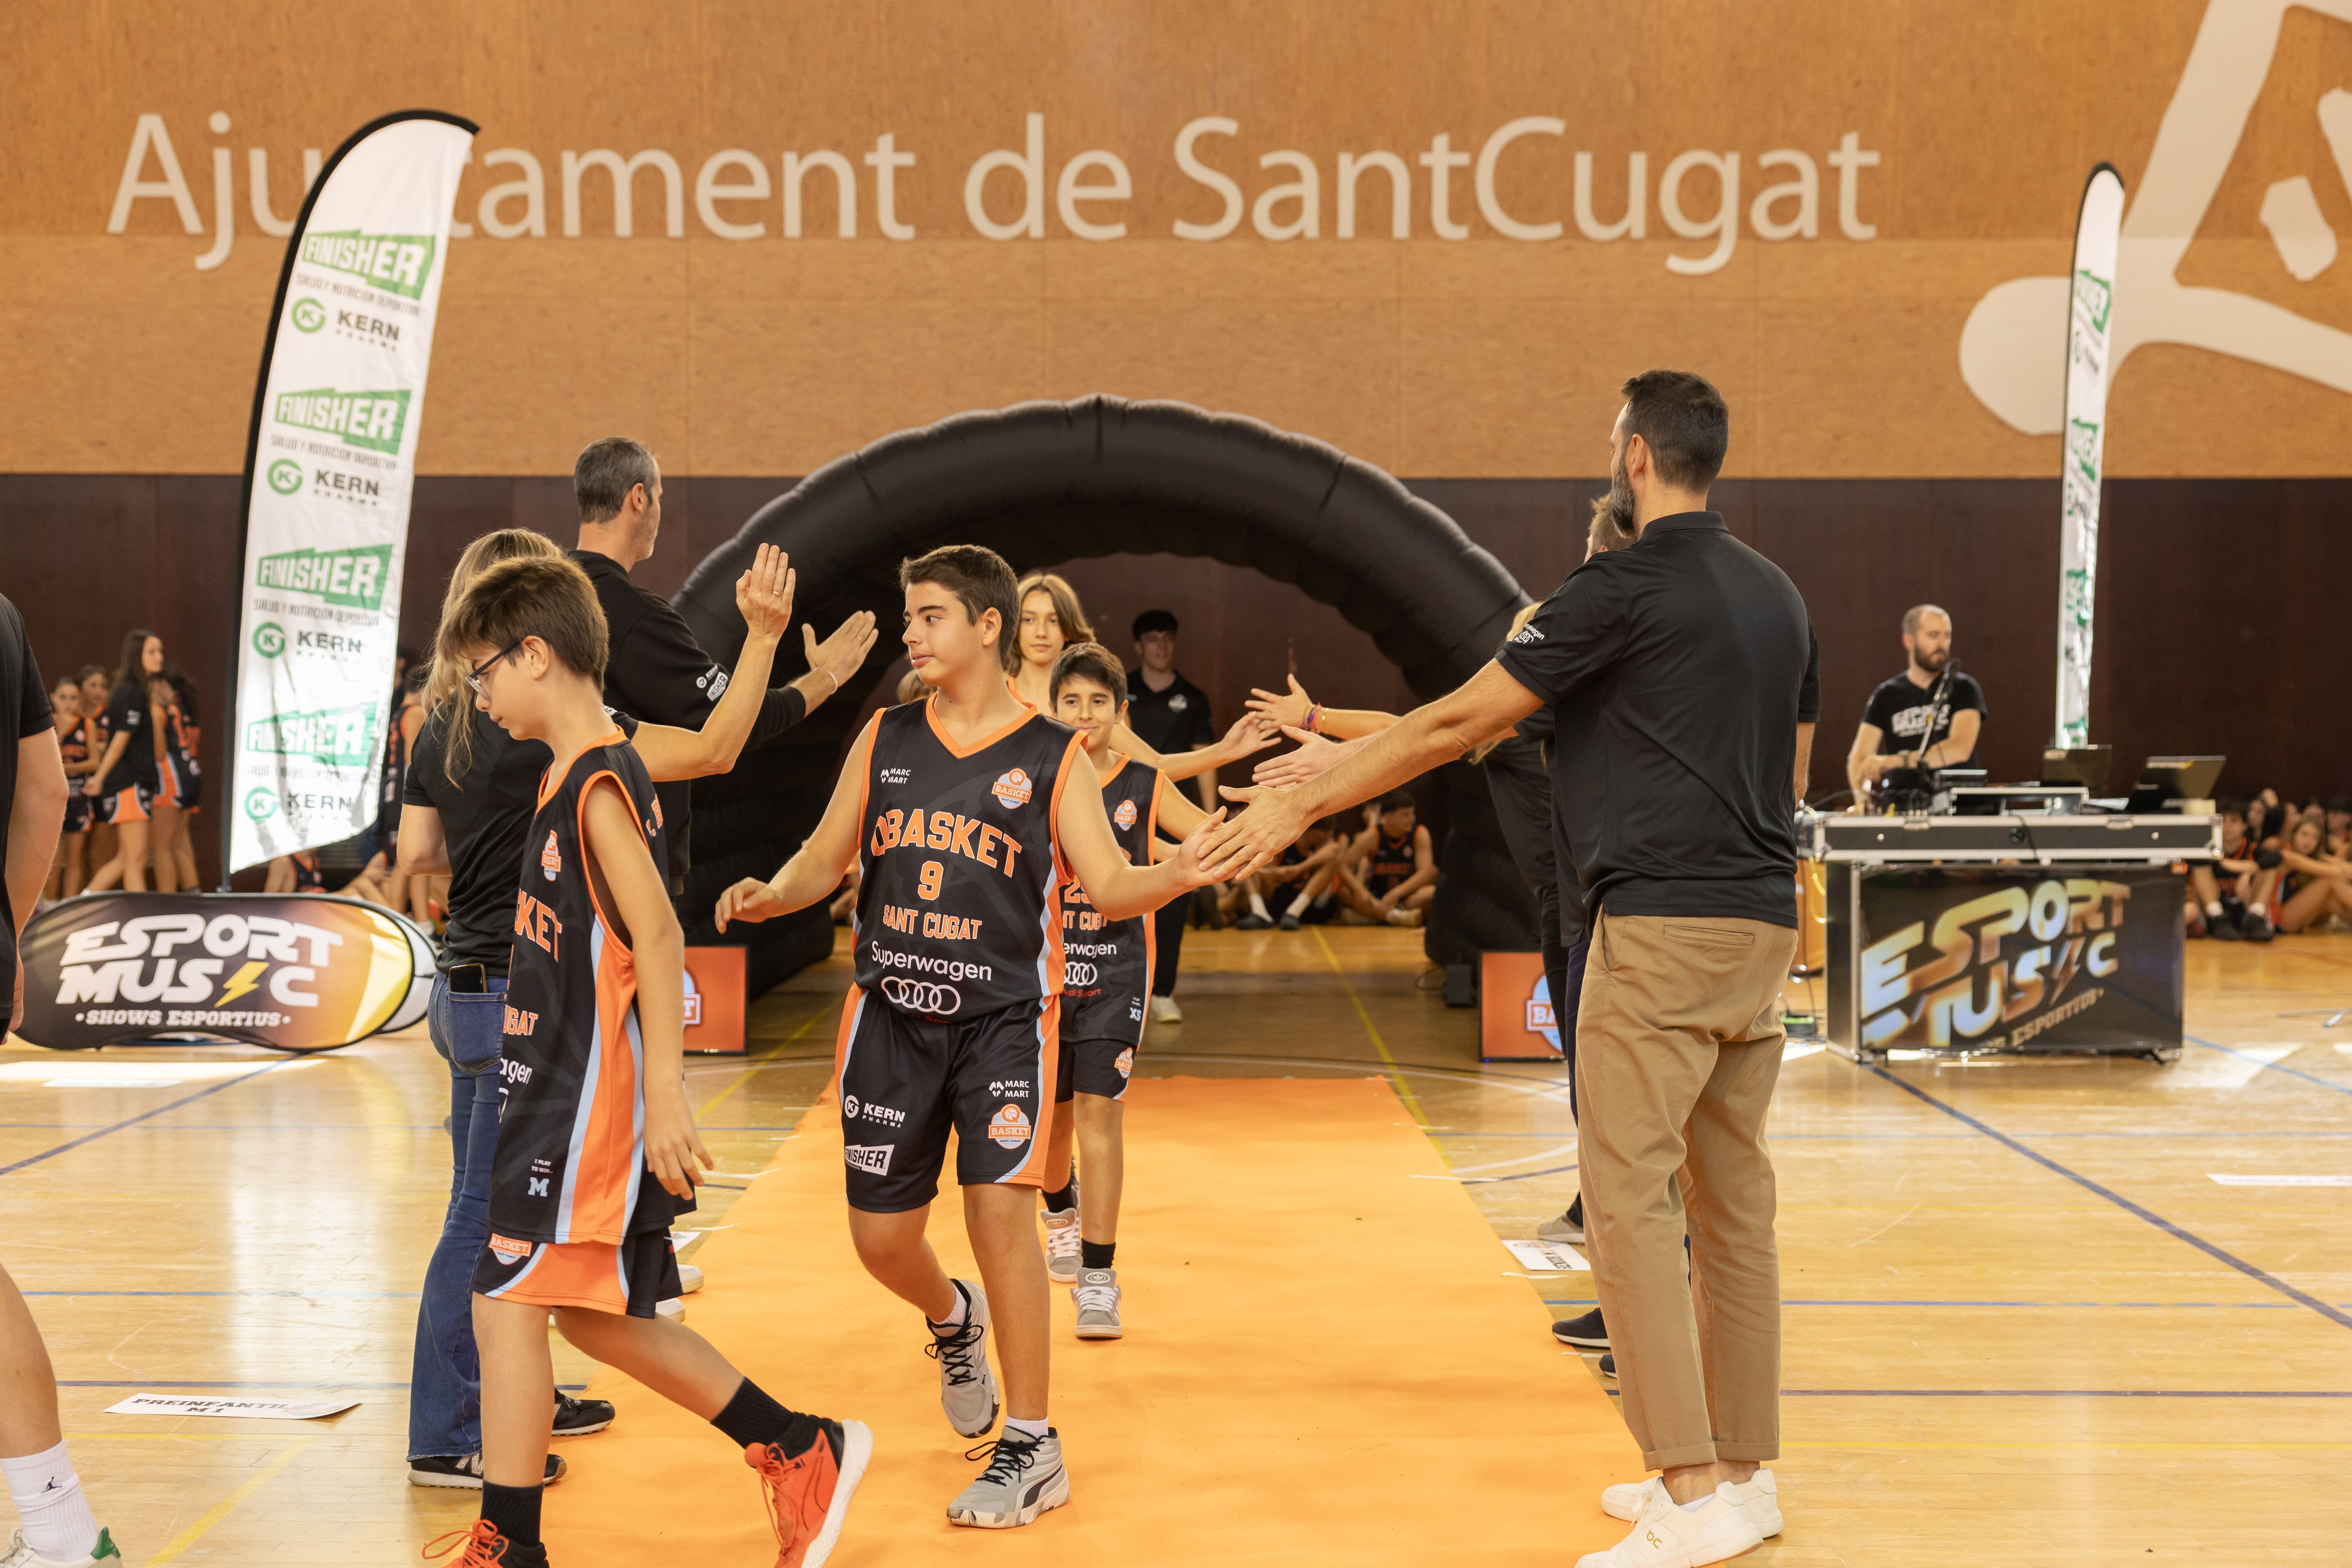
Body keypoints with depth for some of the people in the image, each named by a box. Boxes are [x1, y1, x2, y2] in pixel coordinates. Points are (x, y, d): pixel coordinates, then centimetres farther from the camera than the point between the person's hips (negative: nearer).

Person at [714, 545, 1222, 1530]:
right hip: (891, 1014, 4)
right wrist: (770, 894, -10)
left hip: (1003, 1016, -3)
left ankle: (1030, 1448, -1)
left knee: (999, 1206, -15)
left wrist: (1174, 878, -28)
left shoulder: (1053, 757, -2)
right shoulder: (887, 739, 7)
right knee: (881, 1234, 5)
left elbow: (1108, 888, -6)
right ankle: (954, 1320, 42)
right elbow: (825, 859, 11)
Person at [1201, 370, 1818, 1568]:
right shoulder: (1776, 594, 14)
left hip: (1663, 921, -8)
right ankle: (1742, 1472, 19)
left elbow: (1455, 725, -10)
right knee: (1733, 1202, 12)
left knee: (1628, 1198, -6)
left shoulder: (1624, 586, -10)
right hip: (1762, 922, 8)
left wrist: (1298, 807, -4)